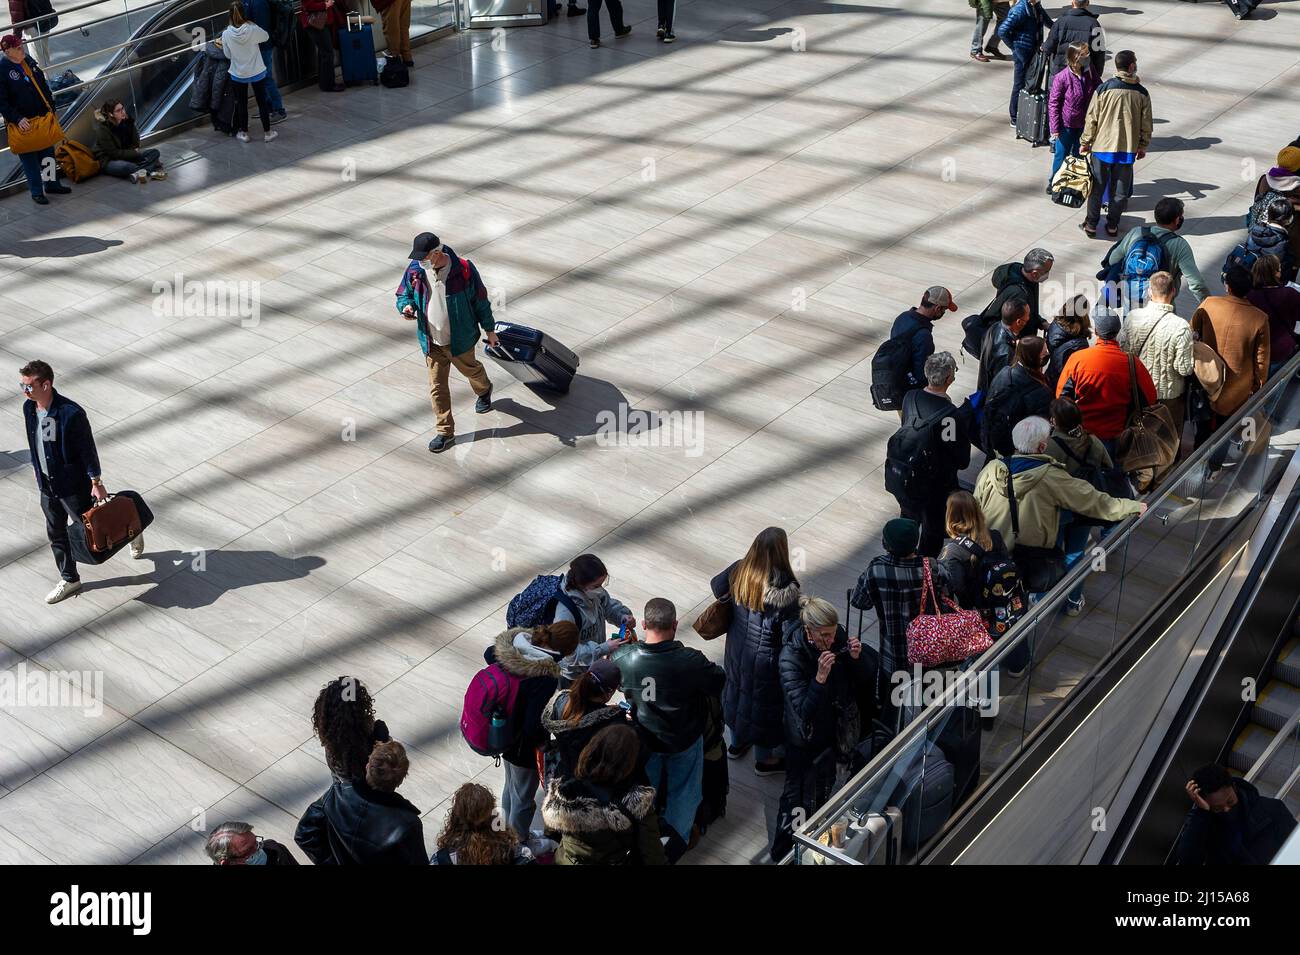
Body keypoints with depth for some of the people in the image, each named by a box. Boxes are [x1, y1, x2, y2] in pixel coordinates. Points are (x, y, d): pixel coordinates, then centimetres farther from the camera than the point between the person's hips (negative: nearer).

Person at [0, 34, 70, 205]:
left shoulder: (29, 61, 6)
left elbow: (43, 86, 15)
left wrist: (51, 108, 10)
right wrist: (17, 119, -23)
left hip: (43, 119, 6)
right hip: (23, 123, -6)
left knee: (48, 153, 16)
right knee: (30, 159, 2)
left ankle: (52, 184, 31)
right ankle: (36, 192, 11)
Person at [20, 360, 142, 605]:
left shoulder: (71, 413, -28)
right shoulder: (29, 408, -6)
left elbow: (87, 449, -19)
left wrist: (96, 482, -13)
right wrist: (38, 471, 19)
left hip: (73, 485, -7)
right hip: (47, 483, 7)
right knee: (56, 534, 16)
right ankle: (69, 579, 33)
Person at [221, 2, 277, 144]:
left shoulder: (226, 34, -14)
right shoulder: (253, 30, -19)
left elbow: (228, 55, -2)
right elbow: (266, 36, 2)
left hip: (238, 75, 1)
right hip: (257, 73, -1)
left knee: (241, 104, 15)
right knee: (262, 102, 13)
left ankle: (243, 133, 23)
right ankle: (267, 132, 21)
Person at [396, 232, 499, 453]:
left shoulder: (463, 270, -21)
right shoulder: (415, 270, -12)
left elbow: (480, 300, -9)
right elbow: (403, 294, 5)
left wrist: (489, 329, 0)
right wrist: (406, 306, -20)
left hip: (459, 339, -2)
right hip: (431, 342, 2)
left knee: (470, 369, 25)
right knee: (437, 387, 6)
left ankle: (484, 390, 60)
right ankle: (445, 432, 19)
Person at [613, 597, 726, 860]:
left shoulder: (624, 658, -27)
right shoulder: (690, 661, -34)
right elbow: (718, 683, -17)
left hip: (644, 739, 3)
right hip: (684, 740, -3)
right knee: (683, 790, 24)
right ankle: (676, 841, 39)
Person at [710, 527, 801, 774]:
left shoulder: (739, 571, -18)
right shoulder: (785, 590, -34)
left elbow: (716, 586, 1)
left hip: (737, 650, 5)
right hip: (766, 657, -5)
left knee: (738, 689, 28)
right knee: (764, 700, 18)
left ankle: (736, 743, 51)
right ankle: (764, 759, 40)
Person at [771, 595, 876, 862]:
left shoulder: (838, 637, -15)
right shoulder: (791, 657, -30)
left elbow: (867, 679, -5)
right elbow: (804, 710, -31)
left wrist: (857, 657, -25)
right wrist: (820, 676, -43)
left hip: (833, 729, 6)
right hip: (805, 738, -5)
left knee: (823, 790, 26)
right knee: (798, 796, 9)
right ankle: (783, 853, 29)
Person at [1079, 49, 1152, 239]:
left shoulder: (1104, 89, -10)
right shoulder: (1142, 93, -4)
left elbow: (1091, 119, -7)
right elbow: (1146, 124, 2)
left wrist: (1085, 142, 5)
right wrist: (1143, 146, 16)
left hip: (1102, 146, -1)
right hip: (1128, 149, 1)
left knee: (1097, 188, 10)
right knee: (1120, 190, 13)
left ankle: (1091, 225, 15)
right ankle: (1112, 226, 21)